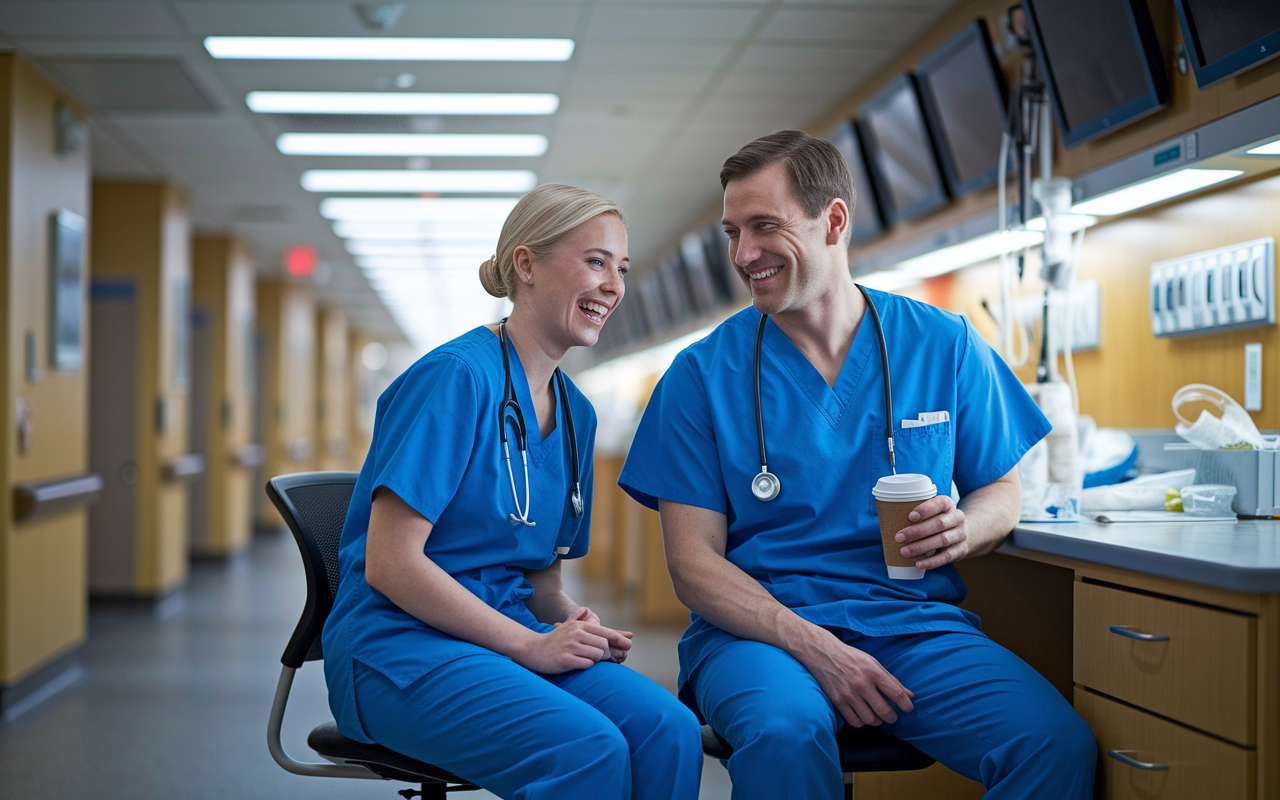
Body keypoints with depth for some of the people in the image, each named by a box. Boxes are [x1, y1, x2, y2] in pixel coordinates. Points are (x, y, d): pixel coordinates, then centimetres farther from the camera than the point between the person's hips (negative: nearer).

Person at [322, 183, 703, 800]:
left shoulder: (576, 413, 13)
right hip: (399, 641, -7)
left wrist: (577, 624, -3)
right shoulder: (455, 376, -12)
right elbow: (390, 565, -17)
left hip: (510, 631, 7)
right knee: (588, 748, -31)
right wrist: (530, 644, -16)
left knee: (668, 730, -21)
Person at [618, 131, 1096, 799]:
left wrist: (965, 529, -11)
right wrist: (812, 646, -18)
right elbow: (694, 562, -2)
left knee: (1059, 743, -26)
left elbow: (1001, 491, 15)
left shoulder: (946, 345, 7)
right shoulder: (704, 373, 2)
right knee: (785, 731, -37)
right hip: (758, 627, -2)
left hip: (914, 620, 2)